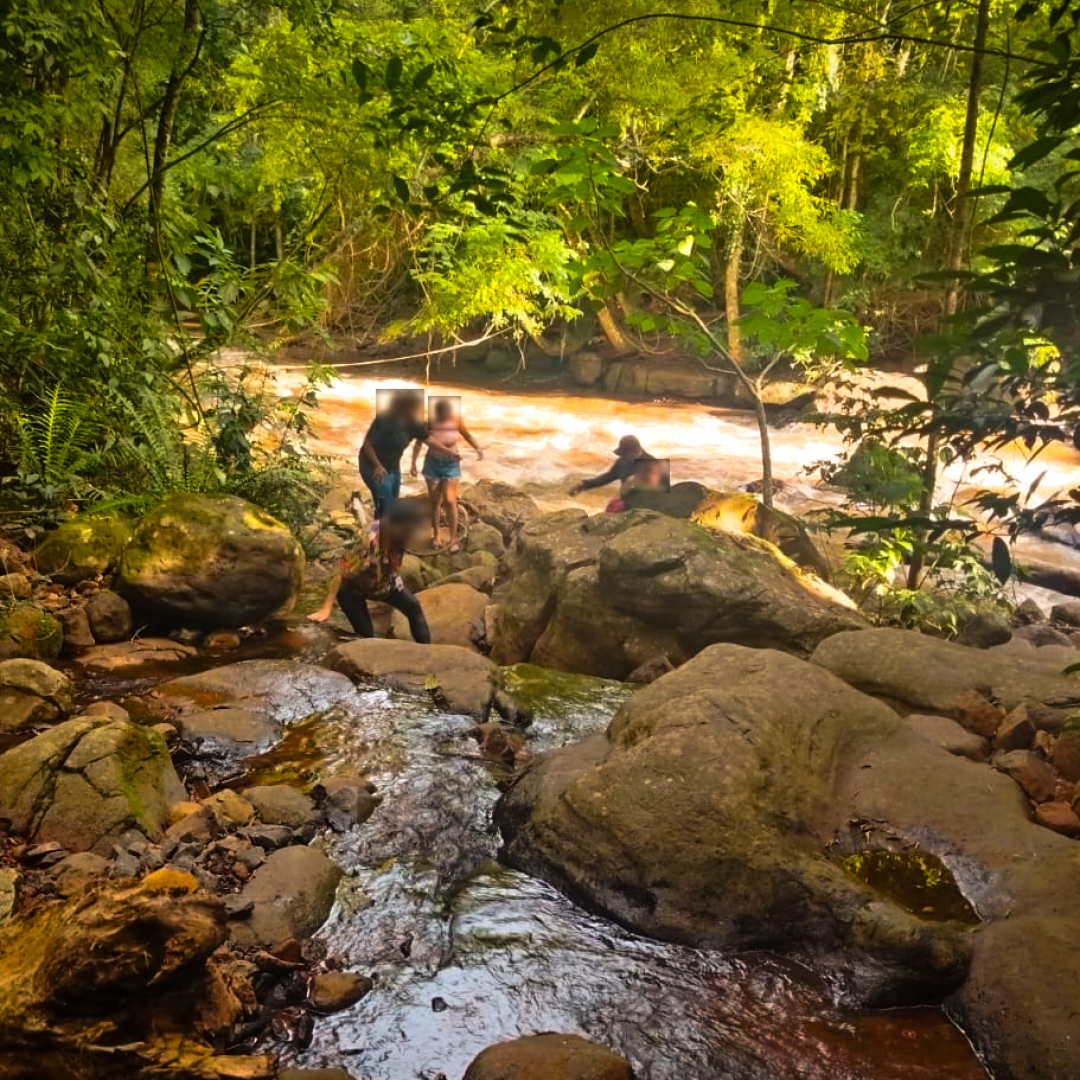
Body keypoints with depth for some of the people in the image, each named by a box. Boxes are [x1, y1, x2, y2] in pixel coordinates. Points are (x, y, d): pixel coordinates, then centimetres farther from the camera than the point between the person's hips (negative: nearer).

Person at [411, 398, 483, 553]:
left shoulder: (456, 421, -12)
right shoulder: (429, 422, -14)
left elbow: (467, 435, 5)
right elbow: (419, 442, -3)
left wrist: (478, 448, -11)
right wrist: (413, 463, -6)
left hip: (451, 464, -1)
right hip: (433, 463, 1)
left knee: (450, 501, -9)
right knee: (435, 501, 8)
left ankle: (453, 539, -1)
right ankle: (436, 535, 24)